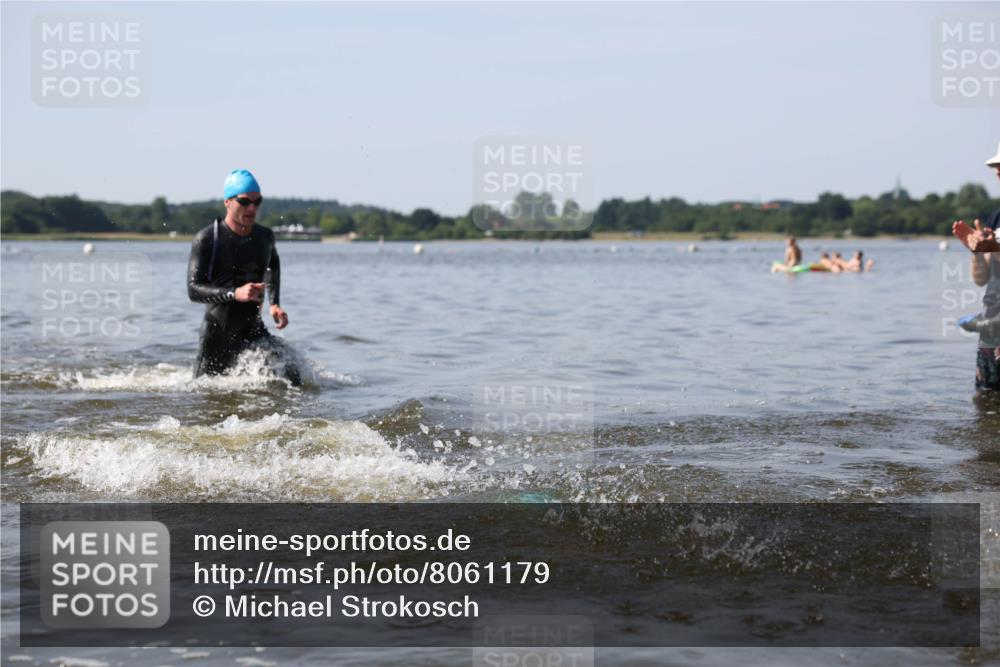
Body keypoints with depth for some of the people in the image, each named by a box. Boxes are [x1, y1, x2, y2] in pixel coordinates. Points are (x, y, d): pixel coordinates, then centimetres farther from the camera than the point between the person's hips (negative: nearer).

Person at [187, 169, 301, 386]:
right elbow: (193, 289, -19)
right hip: (217, 334, -3)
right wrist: (234, 294, -34)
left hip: (253, 330, 3)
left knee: (290, 376, -18)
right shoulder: (207, 239, -12)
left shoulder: (265, 236, 3)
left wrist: (275, 303, 13)